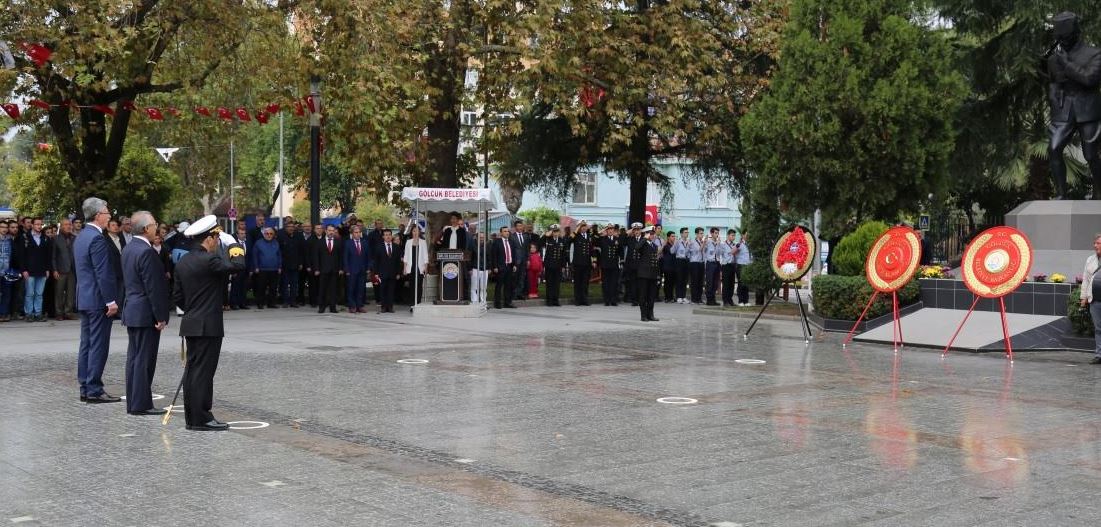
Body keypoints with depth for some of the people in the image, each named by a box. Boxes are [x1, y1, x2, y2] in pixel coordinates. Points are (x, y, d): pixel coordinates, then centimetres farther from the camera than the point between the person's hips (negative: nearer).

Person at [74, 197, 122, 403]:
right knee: (98, 346, -6)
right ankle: (94, 390, -5)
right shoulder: (97, 239, -17)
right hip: (98, 299, -10)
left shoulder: (81, 237, 14)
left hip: (84, 298, 10)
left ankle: (85, 388, 16)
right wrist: (111, 300, -18)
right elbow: (103, 273, -20)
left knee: (86, 344, 12)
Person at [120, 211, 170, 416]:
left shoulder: (128, 248, 11)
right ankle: (141, 404, -2)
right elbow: (154, 288, -19)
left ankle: (133, 403, 18)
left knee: (134, 358, 13)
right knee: (144, 359, -5)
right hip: (146, 314, -10)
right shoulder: (147, 252, -19)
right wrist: (160, 317, -16)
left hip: (131, 312, 10)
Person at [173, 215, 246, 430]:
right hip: (208, 325, -9)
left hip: (190, 324, 9)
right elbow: (238, 265, -22)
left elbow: (177, 296, 15)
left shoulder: (183, 262, 10)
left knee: (192, 369, 11)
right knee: (203, 371, -6)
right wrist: (233, 245, -6)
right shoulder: (209, 260, -17)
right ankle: (201, 418, -3)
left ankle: (191, 416, 16)